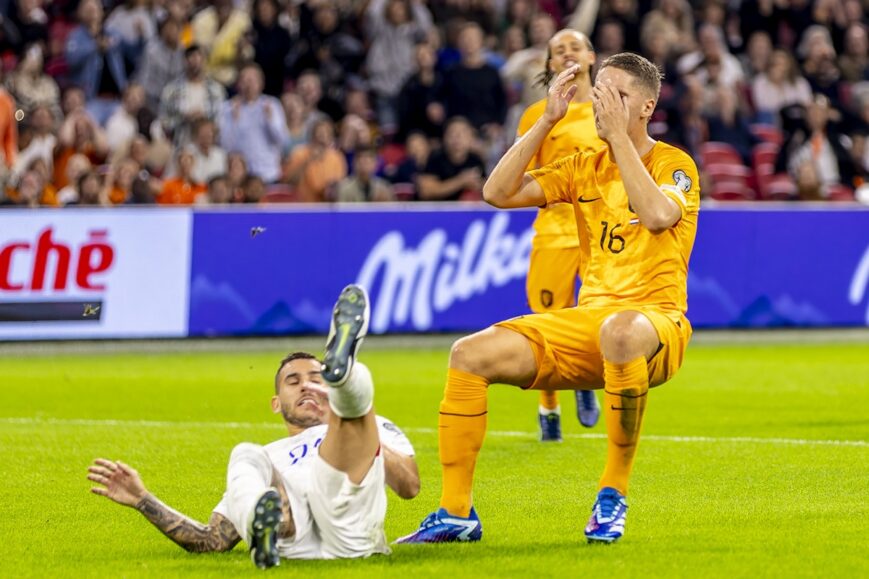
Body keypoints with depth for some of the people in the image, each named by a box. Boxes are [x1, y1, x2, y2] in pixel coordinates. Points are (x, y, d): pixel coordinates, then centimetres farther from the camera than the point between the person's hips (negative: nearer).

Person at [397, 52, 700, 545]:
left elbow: (657, 215, -24)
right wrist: (548, 120, 0)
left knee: (620, 331, -44)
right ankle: (456, 512, -9)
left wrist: (618, 133, -20)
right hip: (586, 319, 6)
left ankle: (615, 491, -28)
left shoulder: (675, 165, -1)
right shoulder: (585, 168, 15)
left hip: (656, 321, -6)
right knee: (470, 355, -13)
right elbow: (499, 192, 6)